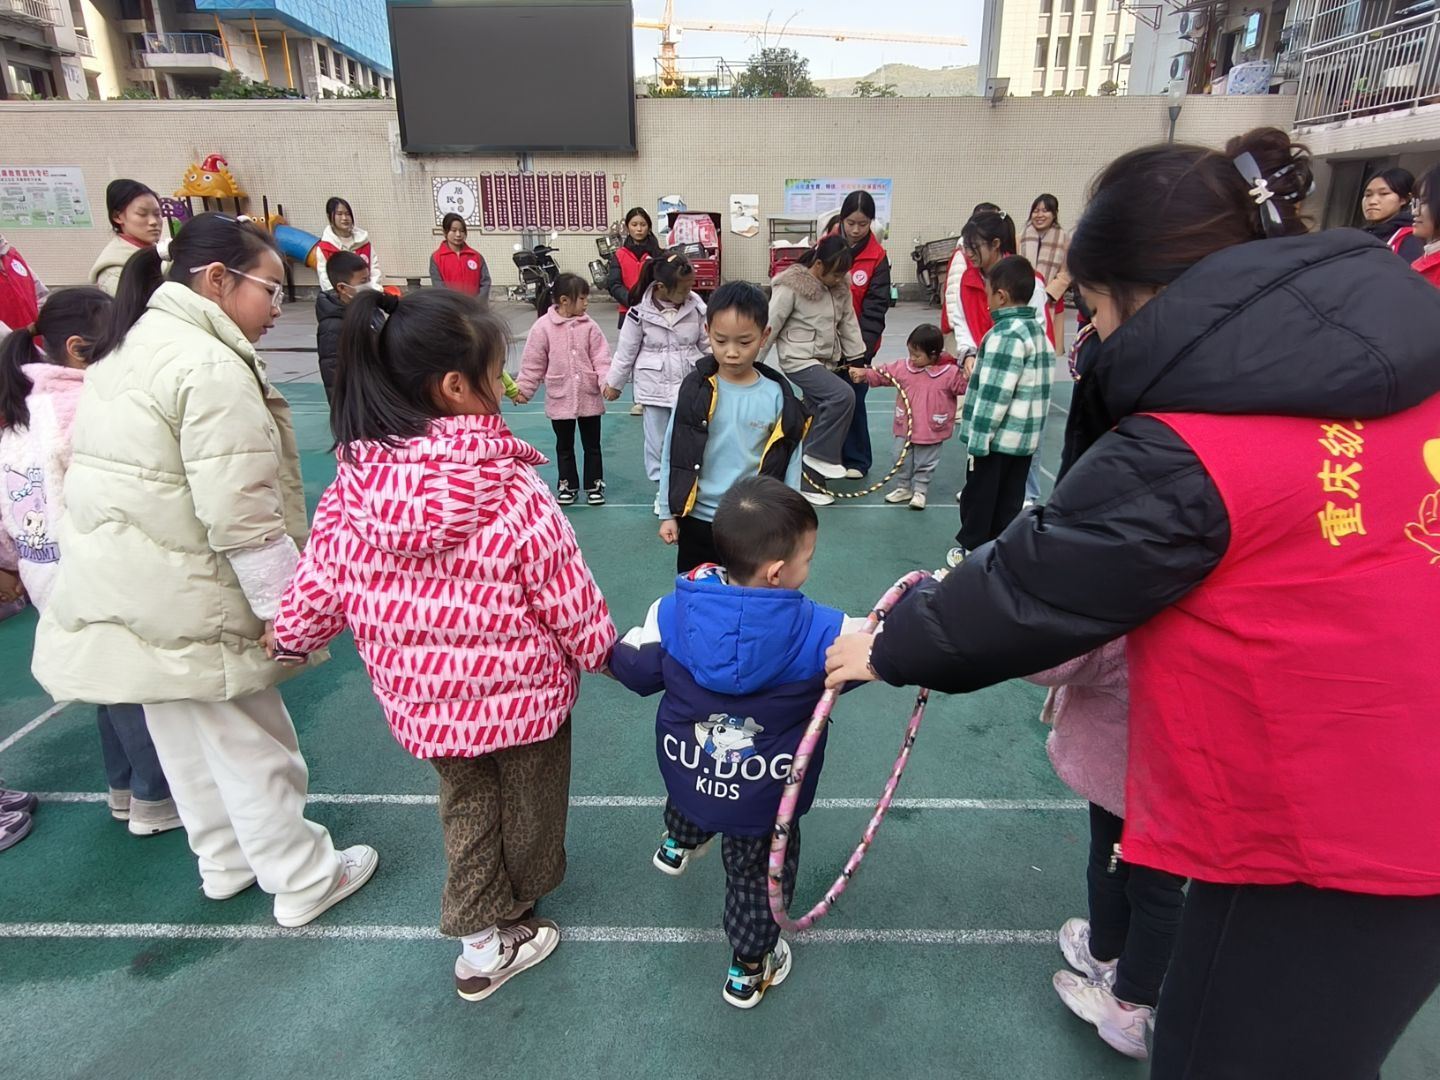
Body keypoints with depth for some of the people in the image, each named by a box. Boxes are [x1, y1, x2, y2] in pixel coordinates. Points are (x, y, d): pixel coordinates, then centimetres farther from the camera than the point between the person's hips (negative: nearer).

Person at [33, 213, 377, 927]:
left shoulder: (132, 345, 12)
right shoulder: (210, 365, -21)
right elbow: (241, 516, -26)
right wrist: (287, 606, -17)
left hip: (122, 586, 10)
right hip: (183, 600, -10)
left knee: (185, 737, 23)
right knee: (251, 746, 5)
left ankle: (226, 861, 42)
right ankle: (304, 883, 23)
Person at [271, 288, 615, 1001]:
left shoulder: (353, 487, -15)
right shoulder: (512, 492, -26)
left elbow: (316, 589, -7)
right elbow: (567, 596, -18)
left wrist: (291, 642, 15)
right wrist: (601, 652, 2)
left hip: (420, 698, 3)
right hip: (522, 688, -3)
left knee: (464, 800, 28)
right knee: (527, 793, 26)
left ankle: (483, 936, 35)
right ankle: (523, 896, 52)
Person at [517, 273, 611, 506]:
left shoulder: (589, 326, -5)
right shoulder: (543, 327, -8)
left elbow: (600, 358, -6)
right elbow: (533, 363, -3)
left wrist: (607, 381, -20)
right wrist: (524, 389, -2)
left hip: (589, 397, 1)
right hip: (560, 399, -1)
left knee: (592, 444, 11)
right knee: (564, 446, 14)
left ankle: (595, 484, 25)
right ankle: (567, 485, 29)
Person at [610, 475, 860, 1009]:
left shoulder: (673, 612, -21)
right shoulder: (817, 631, -29)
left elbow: (634, 670, -6)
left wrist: (609, 653, 17)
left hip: (684, 771, 4)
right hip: (763, 800, -3)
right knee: (758, 874, 23)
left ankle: (678, 843, 70)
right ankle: (749, 971, 45)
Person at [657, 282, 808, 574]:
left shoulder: (777, 396, -8)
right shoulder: (694, 389, -7)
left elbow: (790, 463, 0)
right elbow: (672, 454, 1)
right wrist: (668, 513, 2)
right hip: (698, 521, 1)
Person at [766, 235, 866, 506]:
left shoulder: (840, 287, 5)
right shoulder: (791, 287, -16)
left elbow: (849, 324, 12)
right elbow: (770, 327, -13)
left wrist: (858, 359, 8)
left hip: (827, 361, 8)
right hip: (800, 361, -8)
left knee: (819, 424, 10)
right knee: (843, 395, -27)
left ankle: (811, 484, 22)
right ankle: (821, 455, -10)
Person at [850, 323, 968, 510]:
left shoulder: (950, 372, -13)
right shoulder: (903, 367, -3)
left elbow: (964, 387, -9)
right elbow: (882, 374, 5)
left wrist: (969, 378, -29)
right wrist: (864, 373, -3)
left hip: (932, 432, -3)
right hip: (905, 429, 4)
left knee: (925, 464, 11)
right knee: (902, 460, 14)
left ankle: (920, 491, 27)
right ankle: (903, 488, 32)